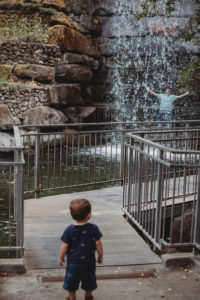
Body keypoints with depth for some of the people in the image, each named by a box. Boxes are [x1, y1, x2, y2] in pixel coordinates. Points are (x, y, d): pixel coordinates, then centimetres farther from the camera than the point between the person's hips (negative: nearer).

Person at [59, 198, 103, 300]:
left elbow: (64, 246, -11)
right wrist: (100, 256, 6)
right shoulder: (93, 229, -13)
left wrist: (61, 257, 3)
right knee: (88, 279, 22)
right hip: (88, 261, 1)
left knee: (71, 280, 18)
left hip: (73, 262, -1)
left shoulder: (69, 230, -14)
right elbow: (98, 243, -8)